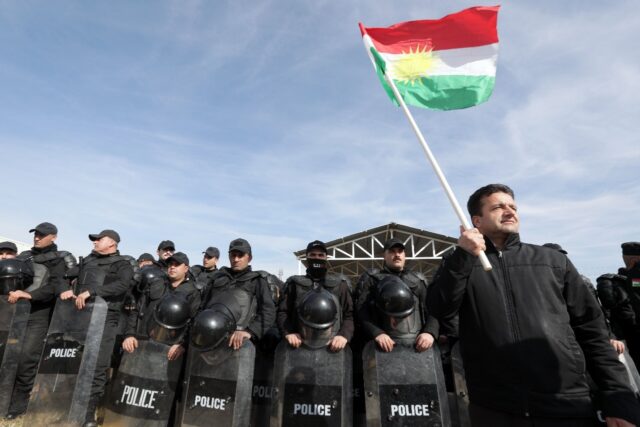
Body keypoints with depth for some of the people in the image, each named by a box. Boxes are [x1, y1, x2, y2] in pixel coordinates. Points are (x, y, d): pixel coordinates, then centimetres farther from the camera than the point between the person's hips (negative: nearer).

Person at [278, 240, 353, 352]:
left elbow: (350, 314, 5)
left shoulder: (340, 284, 11)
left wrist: (344, 335, -14)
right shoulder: (294, 284, 13)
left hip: (331, 345, 0)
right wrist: (288, 332, -12)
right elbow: (282, 312, 7)